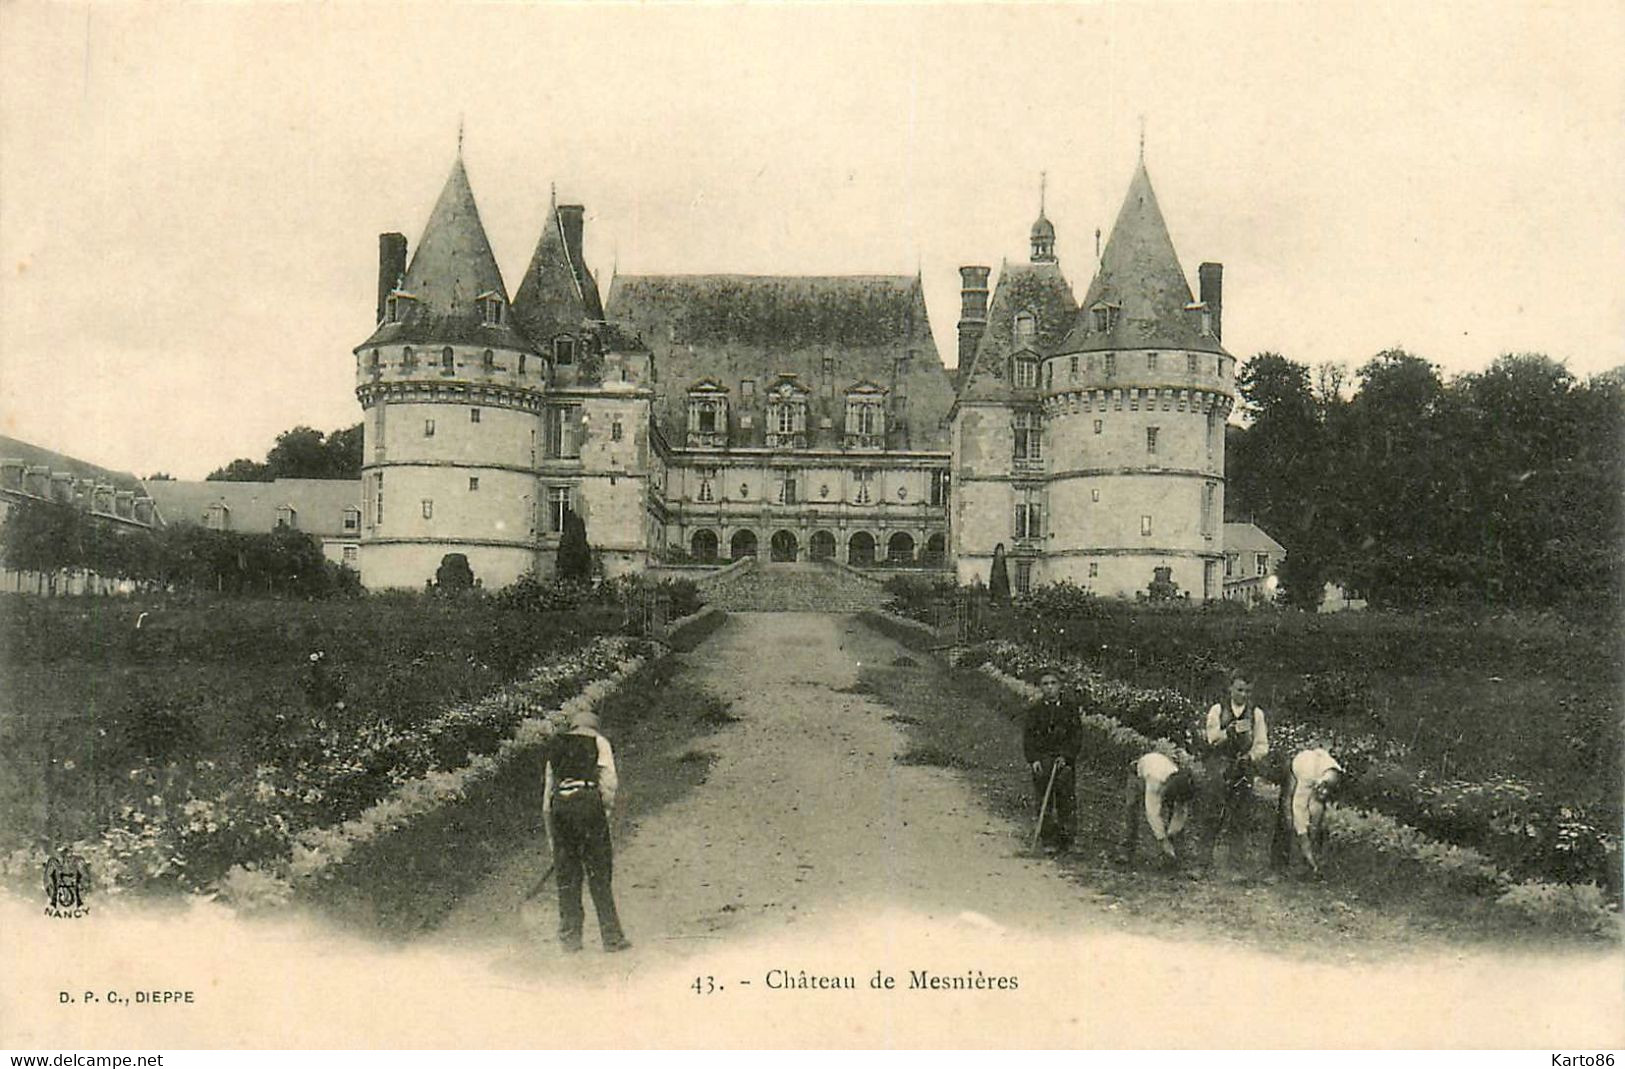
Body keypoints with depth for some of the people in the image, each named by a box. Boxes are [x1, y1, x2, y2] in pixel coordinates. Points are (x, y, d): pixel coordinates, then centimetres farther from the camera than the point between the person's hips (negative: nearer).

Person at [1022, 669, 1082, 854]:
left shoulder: (1069, 709, 5)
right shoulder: (1034, 710, 6)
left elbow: (1077, 736, 3)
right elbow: (1028, 736, 4)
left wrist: (1066, 756, -10)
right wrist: (1032, 759, -8)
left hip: (1065, 760, 0)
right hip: (1041, 760, 0)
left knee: (1067, 800, -1)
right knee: (1043, 802, -2)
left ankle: (1066, 837, 10)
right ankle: (1049, 841, 3)